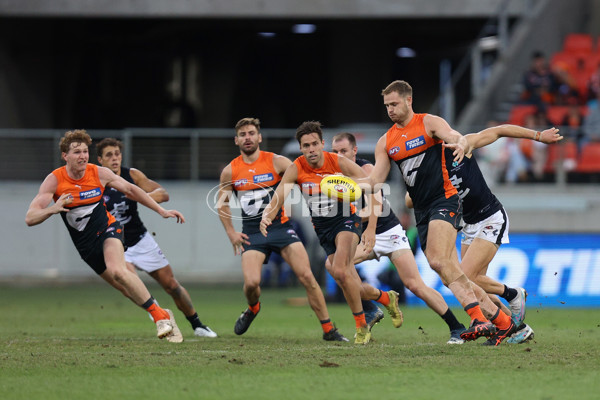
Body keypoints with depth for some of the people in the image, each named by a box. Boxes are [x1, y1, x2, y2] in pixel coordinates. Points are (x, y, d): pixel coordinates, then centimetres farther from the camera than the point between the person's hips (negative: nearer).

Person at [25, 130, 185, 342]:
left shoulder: (99, 173, -10)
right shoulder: (54, 180, -13)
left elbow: (130, 190, 6)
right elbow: (30, 218, -20)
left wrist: (162, 211, 5)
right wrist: (52, 209, -41)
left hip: (107, 229, -2)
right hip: (85, 244, 2)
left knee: (117, 271, -30)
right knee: (127, 288, 0)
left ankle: (159, 315, -24)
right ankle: (163, 317, 15)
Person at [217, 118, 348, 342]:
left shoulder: (276, 162, -3)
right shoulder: (230, 171, 4)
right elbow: (222, 202, 17)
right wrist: (231, 233, 9)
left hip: (280, 227, -1)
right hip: (252, 234, 1)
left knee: (306, 276, -13)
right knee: (251, 282, -18)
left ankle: (328, 330, -4)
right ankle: (252, 309, 19)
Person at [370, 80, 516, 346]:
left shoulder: (429, 123, -1)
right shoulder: (385, 142, 14)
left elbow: (455, 137, -18)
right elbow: (375, 181, 9)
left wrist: (461, 144, -42)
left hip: (444, 200, -6)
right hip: (422, 212, 6)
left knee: (439, 261, -27)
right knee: (451, 275, 1)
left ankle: (479, 319, -31)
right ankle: (502, 321, 7)